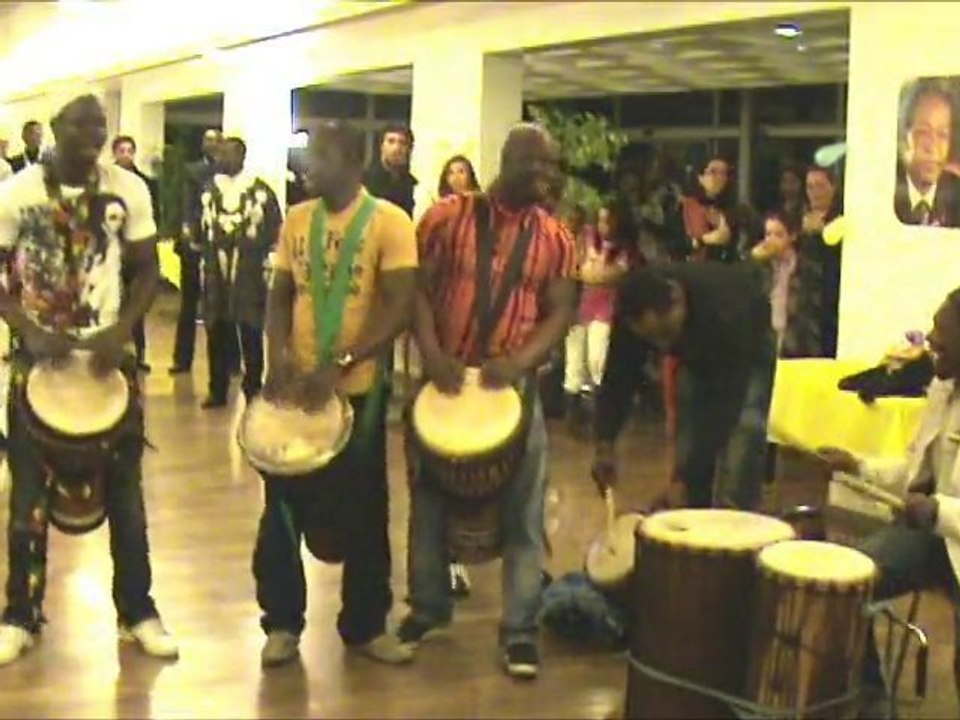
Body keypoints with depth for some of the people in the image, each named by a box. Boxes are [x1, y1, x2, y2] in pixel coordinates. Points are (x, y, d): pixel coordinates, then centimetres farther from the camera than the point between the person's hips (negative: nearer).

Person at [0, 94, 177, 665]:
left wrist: (120, 331, -15)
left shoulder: (129, 190, -5)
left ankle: (138, 611, 22)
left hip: (109, 352, 1)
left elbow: (148, 271, 0)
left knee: (125, 489, 9)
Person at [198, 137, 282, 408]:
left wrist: (255, 247, -7)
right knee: (217, 332, 6)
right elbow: (198, 226, 15)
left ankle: (253, 390, 11)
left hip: (249, 272, -3)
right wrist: (206, 249, 3)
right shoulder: (209, 190, 10)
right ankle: (217, 390, 15)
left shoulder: (260, 190, 1)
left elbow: (275, 227, 1)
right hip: (215, 271, 3)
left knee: (251, 332, 1)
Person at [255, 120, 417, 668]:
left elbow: (401, 307, -16)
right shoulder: (297, 220, 5)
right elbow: (281, 295, 10)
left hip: (357, 388, -4)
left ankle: (366, 625, 24)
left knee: (362, 513, 9)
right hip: (295, 386, 4)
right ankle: (282, 622, 24)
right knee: (284, 508, 9)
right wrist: (279, 353, -9)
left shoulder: (389, 222, -9)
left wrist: (339, 365, -24)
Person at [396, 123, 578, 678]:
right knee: (431, 497, 13)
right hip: (446, 377, 0)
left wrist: (519, 361, -17)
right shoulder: (448, 217, -2)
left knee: (523, 510, 2)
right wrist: (432, 352, -17)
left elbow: (560, 312, -1)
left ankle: (521, 629, 13)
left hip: (516, 383, 1)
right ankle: (428, 606, 32)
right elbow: (419, 290, -3)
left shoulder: (556, 239, 3)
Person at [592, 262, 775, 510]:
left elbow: (725, 401, -41)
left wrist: (684, 480, -42)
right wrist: (604, 446, -38)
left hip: (749, 345, -4)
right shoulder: (633, 314, -32)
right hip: (696, 352, 5)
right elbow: (618, 379, -23)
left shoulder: (725, 312, -45)